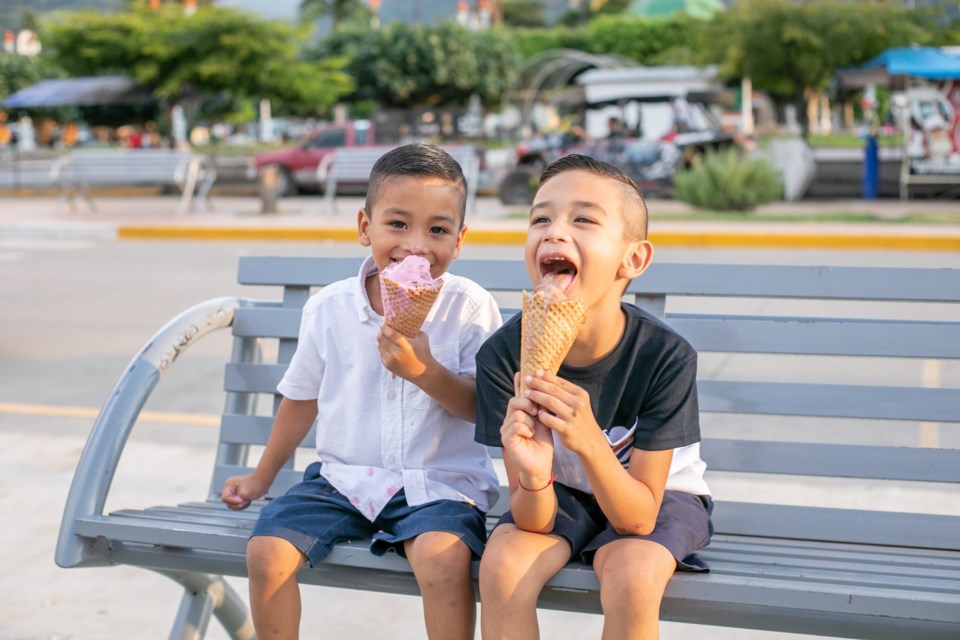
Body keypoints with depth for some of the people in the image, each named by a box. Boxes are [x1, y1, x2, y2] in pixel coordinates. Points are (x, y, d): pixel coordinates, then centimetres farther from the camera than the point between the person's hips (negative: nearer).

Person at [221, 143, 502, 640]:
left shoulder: (470, 307, -7)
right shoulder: (328, 309, 2)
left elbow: (483, 408, -8)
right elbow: (302, 398, 16)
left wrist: (424, 370, -26)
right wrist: (261, 478, 25)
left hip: (438, 482, -3)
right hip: (343, 477, 3)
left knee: (443, 554, -32)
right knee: (266, 549, -15)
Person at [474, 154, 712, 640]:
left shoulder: (666, 356, -28)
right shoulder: (504, 353, -23)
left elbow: (638, 516, -24)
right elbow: (535, 523, -19)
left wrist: (589, 443, -42)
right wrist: (533, 477, -43)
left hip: (656, 496, -1)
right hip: (560, 495, 2)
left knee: (630, 576, -31)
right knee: (501, 564, -27)